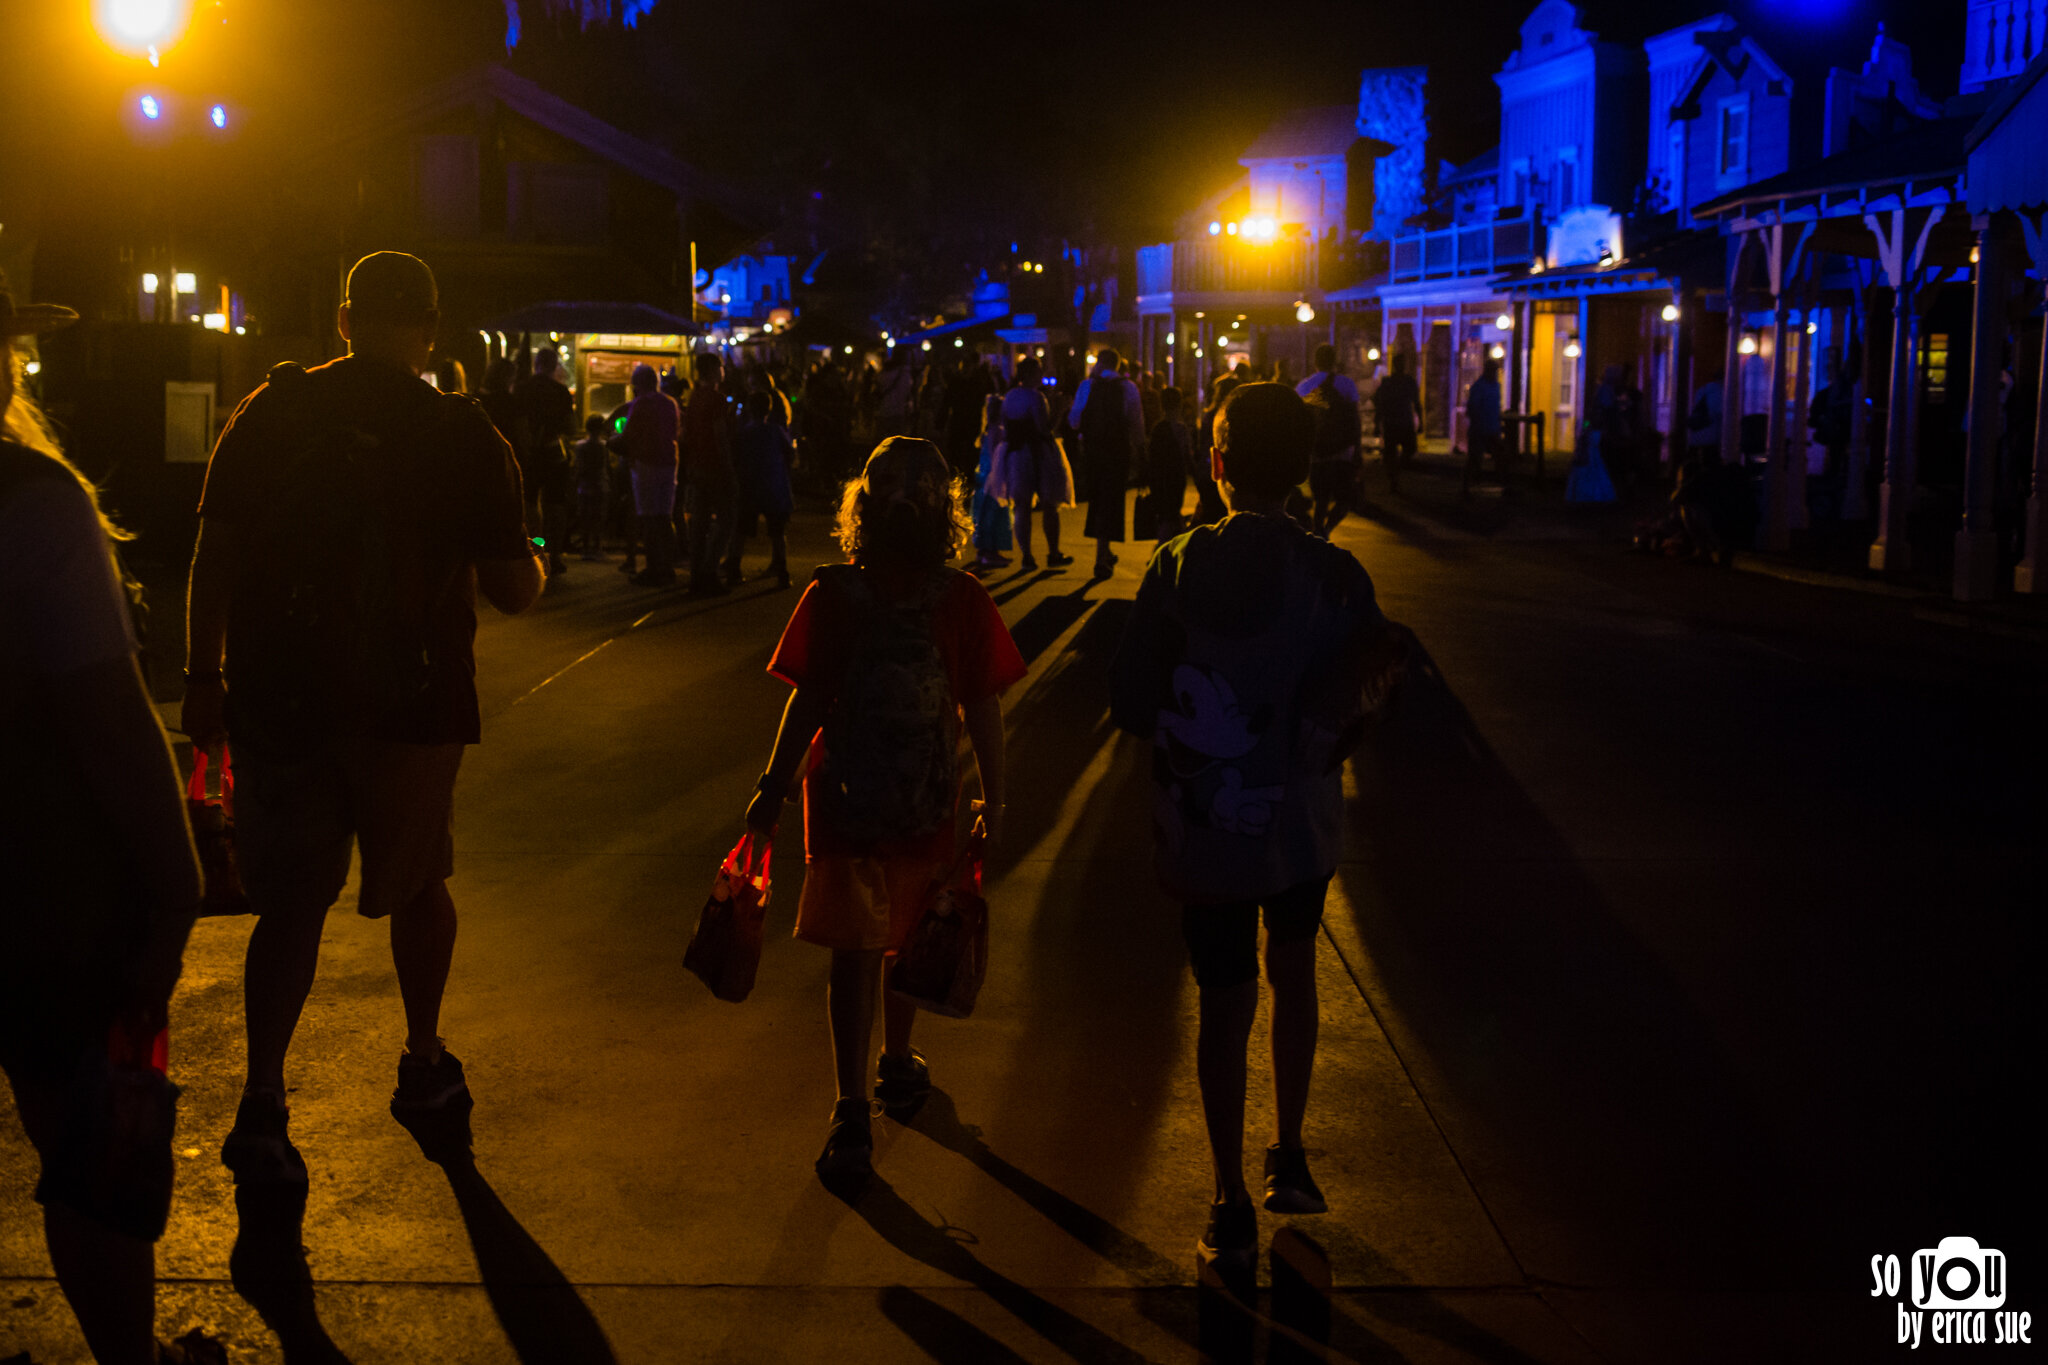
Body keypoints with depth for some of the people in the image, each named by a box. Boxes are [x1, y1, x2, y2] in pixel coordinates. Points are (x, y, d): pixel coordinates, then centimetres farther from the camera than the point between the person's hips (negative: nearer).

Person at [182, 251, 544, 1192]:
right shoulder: (464, 437, -6)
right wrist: (532, 566, 16)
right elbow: (513, 591, -7)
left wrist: (202, 675, 7)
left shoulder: (271, 414, 0)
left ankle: (261, 1105, -1)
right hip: (412, 704, -1)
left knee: (290, 904, 7)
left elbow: (214, 556, -1)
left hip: (278, 700, 1)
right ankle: (424, 1067, 33)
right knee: (419, 883, 19)